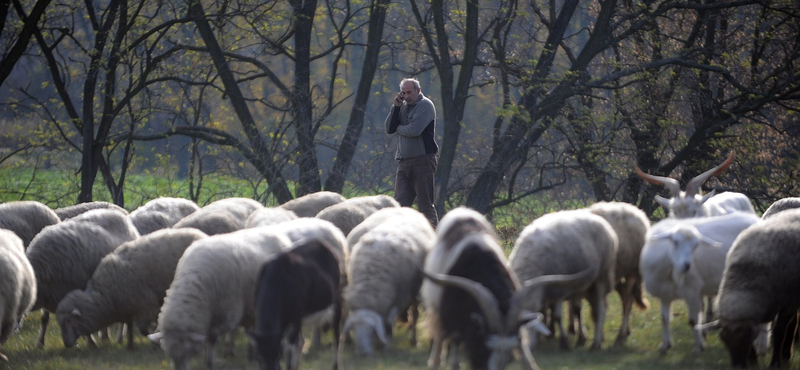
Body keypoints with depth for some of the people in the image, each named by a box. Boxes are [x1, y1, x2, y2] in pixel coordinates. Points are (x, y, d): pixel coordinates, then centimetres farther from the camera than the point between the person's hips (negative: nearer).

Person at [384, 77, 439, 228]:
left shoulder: (425, 105, -7)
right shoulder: (403, 107, 14)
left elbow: (414, 130, -19)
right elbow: (389, 129, 7)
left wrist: (398, 129, -1)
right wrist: (395, 107, -2)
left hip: (423, 160, -7)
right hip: (404, 162, 7)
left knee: (425, 204, -6)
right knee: (400, 203, 3)